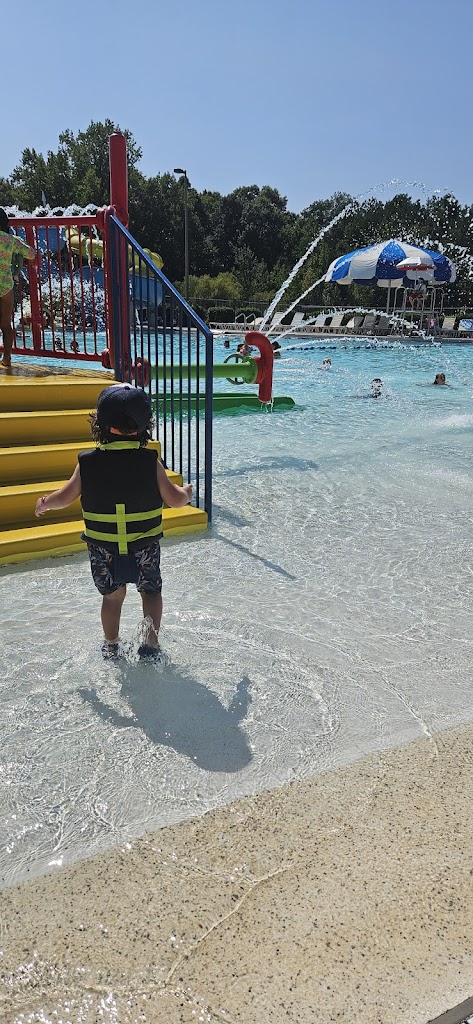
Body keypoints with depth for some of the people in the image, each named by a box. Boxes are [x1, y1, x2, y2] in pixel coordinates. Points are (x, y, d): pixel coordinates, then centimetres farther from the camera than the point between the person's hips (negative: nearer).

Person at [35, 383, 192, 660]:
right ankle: (151, 643, 13)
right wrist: (187, 492, 14)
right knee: (151, 590, 19)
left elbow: (65, 498, -2)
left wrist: (44, 504, 19)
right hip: (145, 547, -1)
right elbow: (175, 500, -9)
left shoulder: (87, 463, -11)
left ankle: (111, 647, 31)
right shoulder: (150, 461, -14)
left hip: (103, 550, 1)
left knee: (112, 596, 20)